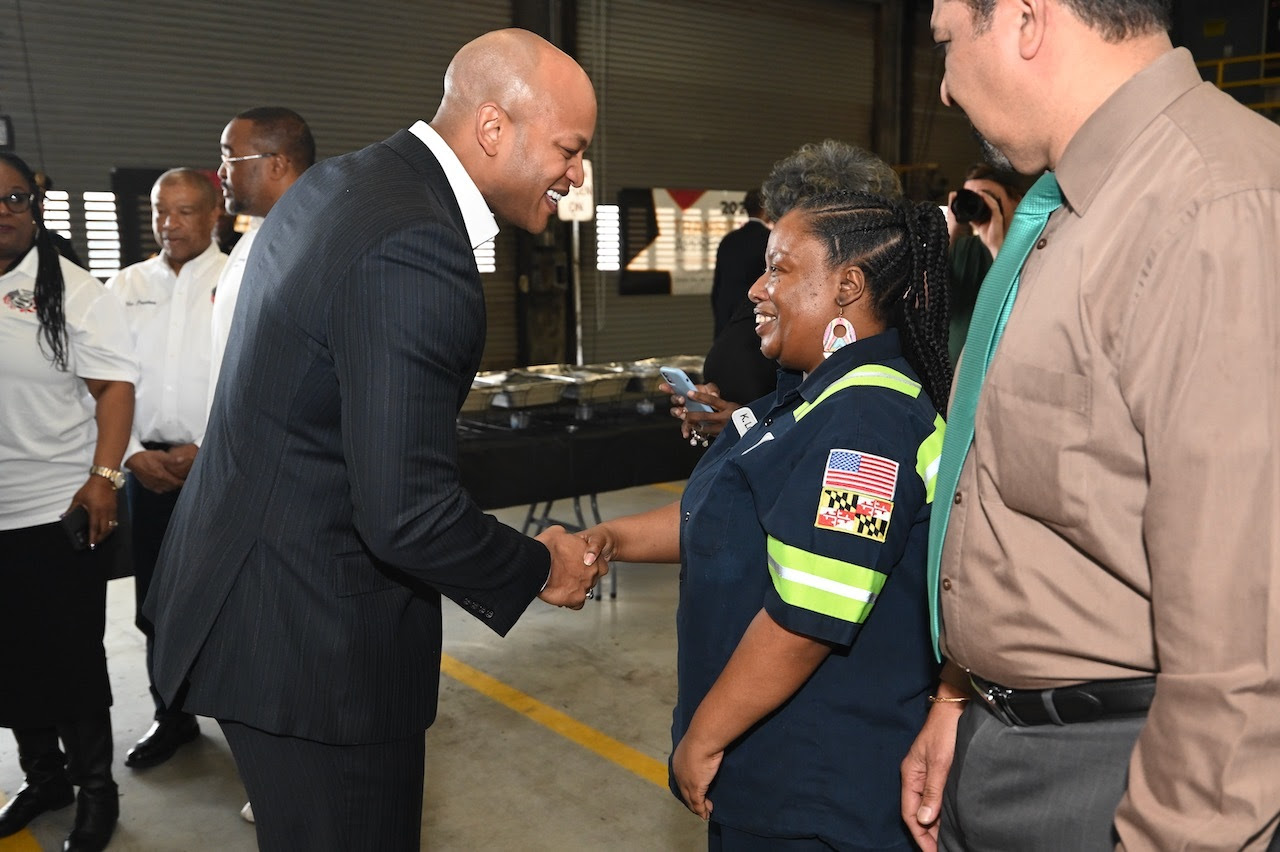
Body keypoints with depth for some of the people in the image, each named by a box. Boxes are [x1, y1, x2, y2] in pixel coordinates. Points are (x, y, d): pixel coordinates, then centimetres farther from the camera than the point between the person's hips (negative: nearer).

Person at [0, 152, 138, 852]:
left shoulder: (74, 292, -5)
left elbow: (114, 388, -9)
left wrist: (104, 477, -19)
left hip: (61, 510, -4)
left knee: (72, 656, 5)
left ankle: (96, 789, 22)